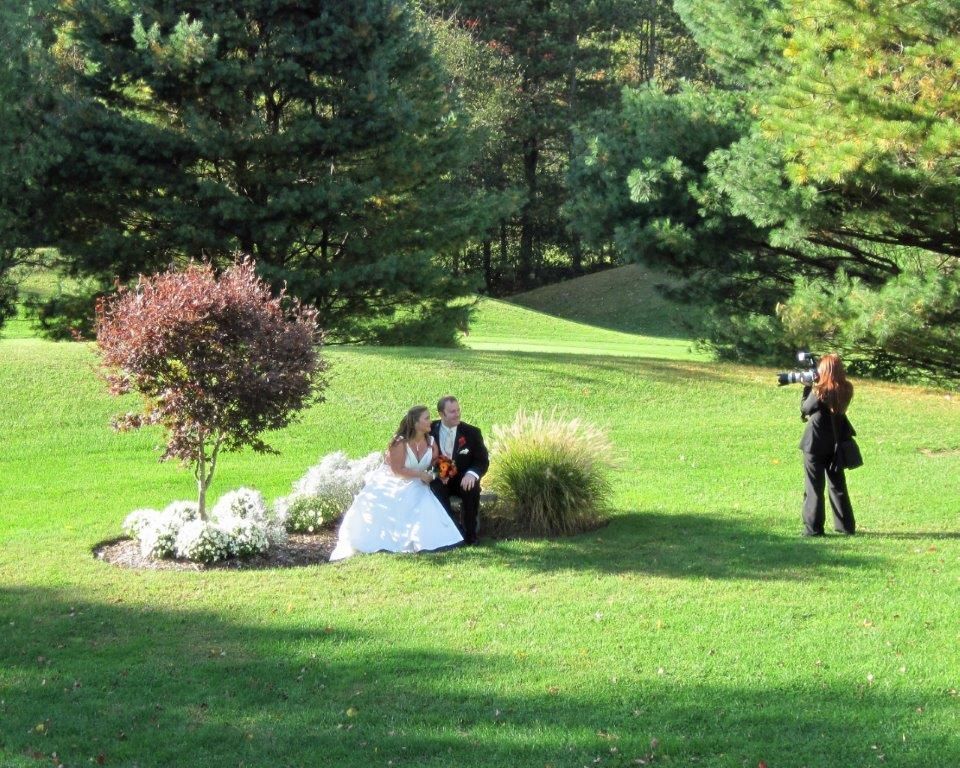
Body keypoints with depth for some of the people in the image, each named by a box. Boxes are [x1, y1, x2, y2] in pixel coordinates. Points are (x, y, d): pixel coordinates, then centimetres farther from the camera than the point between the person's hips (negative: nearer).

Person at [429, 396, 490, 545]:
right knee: (436, 488, -32)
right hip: (439, 479, 0)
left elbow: (483, 461, -6)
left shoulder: (472, 432, -5)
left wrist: (472, 474, -29)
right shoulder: (430, 430, -4)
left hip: (463, 480, 0)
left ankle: (470, 533, -16)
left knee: (472, 489, -31)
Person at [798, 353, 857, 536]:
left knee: (814, 487, 3)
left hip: (816, 444, -6)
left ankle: (813, 528, 2)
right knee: (838, 485, 17)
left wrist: (807, 387, -2)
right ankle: (846, 526, 21)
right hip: (836, 443, 6)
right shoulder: (846, 390, -3)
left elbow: (805, 409, -9)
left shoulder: (819, 391, -21)